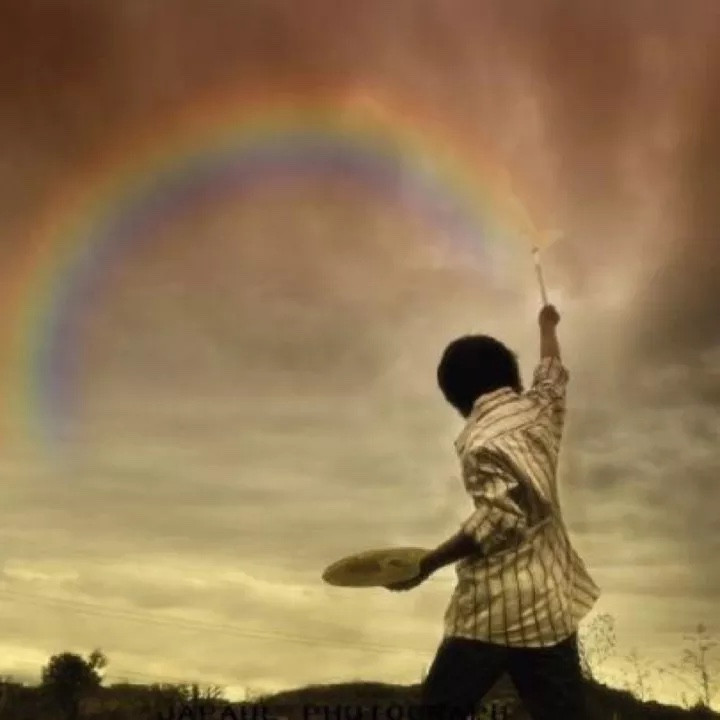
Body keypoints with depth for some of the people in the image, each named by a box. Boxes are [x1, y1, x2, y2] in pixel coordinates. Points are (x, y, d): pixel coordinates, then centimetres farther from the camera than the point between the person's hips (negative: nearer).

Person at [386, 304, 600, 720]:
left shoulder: (481, 438, -12)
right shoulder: (538, 408, 7)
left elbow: (503, 514, -24)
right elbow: (553, 373, 31)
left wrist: (426, 565, -19)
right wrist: (548, 328, 52)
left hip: (495, 607, -6)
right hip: (550, 601, 6)